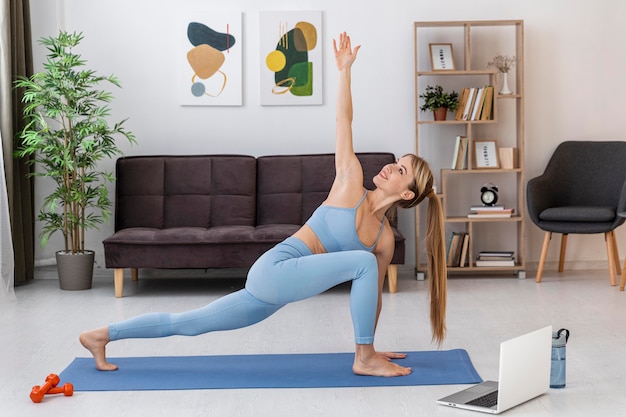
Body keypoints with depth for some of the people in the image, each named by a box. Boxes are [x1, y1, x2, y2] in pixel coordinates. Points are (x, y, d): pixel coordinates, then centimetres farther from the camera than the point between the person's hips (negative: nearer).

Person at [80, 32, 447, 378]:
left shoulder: (385, 238, 9)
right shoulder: (351, 183, -3)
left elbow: (374, 293, 18)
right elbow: (344, 121, -2)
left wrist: (371, 341, 20)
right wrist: (345, 69, -3)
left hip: (275, 287, 6)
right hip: (275, 270, -6)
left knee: (187, 324, 13)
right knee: (363, 261, -22)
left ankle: (101, 335, 25)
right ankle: (365, 360, -12)